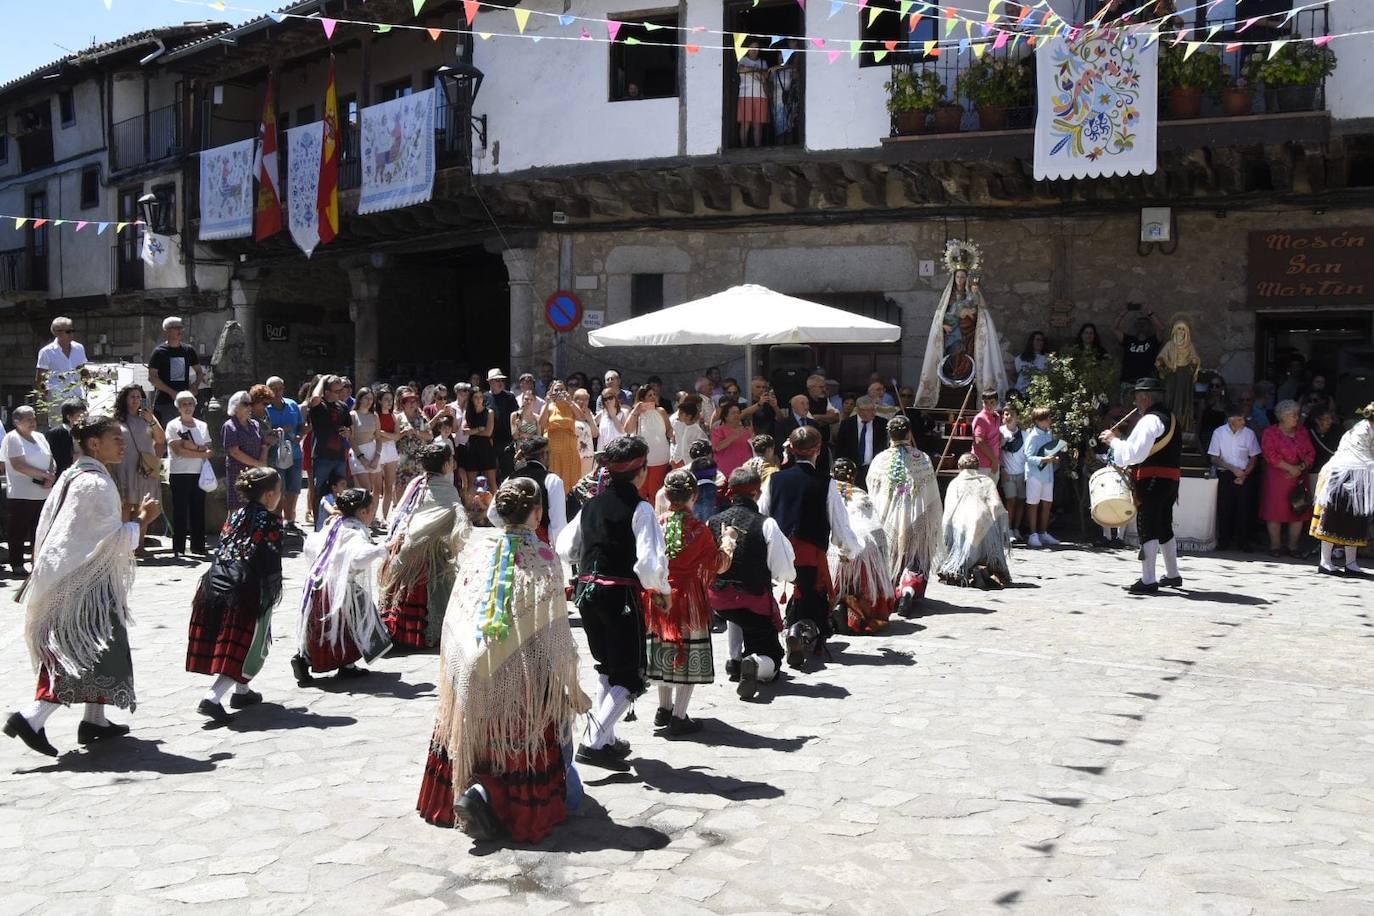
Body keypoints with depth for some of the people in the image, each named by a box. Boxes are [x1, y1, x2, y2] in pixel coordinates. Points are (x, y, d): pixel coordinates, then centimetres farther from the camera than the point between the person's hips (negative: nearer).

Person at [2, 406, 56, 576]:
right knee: (18, 532, 2)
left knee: (39, 531, 10)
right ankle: (17, 565, 9)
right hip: (21, 496, -6)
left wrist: (51, 476, -8)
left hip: (43, 494, 6)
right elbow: (18, 465, -17)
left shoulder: (39, 437, 13)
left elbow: (51, 460, 13)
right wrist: (45, 475, -16)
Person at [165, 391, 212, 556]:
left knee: (198, 510, 5)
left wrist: (193, 446, -14)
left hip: (199, 473, 4)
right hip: (179, 474, -4)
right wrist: (201, 453, -10)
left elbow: (207, 449, 4)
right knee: (180, 511, -3)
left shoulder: (202, 425, 14)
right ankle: (178, 548, 1)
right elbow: (178, 450, -12)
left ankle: (198, 546, 11)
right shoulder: (173, 425, -1)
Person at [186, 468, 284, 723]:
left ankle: (241, 691, 35)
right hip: (247, 591, -7)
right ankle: (212, 698, -14)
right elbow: (270, 562, -9)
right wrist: (272, 593, 2)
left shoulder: (236, 515, 14)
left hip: (216, 583, 8)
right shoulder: (271, 521, -6)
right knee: (248, 648, -2)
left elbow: (221, 550, 15)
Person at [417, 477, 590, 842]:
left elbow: (455, 618, 4)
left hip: (474, 676, 4)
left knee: (478, 740, 20)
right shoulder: (543, 560, -11)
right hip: (526, 676, -3)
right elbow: (556, 633, -11)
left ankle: (470, 788, 2)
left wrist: (453, 672, 16)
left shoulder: (476, 549, -1)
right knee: (524, 753, 6)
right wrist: (573, 689, -2)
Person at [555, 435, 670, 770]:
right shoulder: (639, 508, -12)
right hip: (621, 595, -7)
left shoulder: (591, 505, 8)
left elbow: (565, 549, 11)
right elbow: (649, 561, -20)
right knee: (630, 677, 3)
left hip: (587, 592, 7)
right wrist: (663, 590, -3)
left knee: (608, 668, 23)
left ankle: (605, 738, 28)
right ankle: (594, 743, -7)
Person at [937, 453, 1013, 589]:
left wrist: (946, 536, 6)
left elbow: (948, 511, 6)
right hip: (985, 524, 1)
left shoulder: (955, 483, 17)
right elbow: (997, 506, 5)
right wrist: (1004, 530, 7)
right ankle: (988, 573, -24)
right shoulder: (987, 481, 18)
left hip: (960, 525, -1)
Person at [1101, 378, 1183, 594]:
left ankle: (1148, 581, -7)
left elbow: (1135, 453, -20)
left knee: (1147, 528, -7)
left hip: (1152, 480, -10)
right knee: (1164, 527, 20)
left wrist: (1114, 440, -7)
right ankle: (1173, 575, 31)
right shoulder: (1170, 418, 18)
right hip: (1170, 479, 10)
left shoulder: (1150, 420, -14)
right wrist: (1120, 441, 15)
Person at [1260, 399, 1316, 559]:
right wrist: (1290, 468, -17)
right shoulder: (1270, 433, -3)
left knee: (1298, 512, 4)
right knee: (1275, 511, -4)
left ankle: (1293, 546, 12)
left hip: (1299, 478, 5)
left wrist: (1301, 467, -10)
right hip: (1276, 478, -5)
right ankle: (1275, 546, 4)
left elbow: (1311, 453, 8)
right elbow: (1271, 455, -13)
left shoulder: (1302, 432, 12)